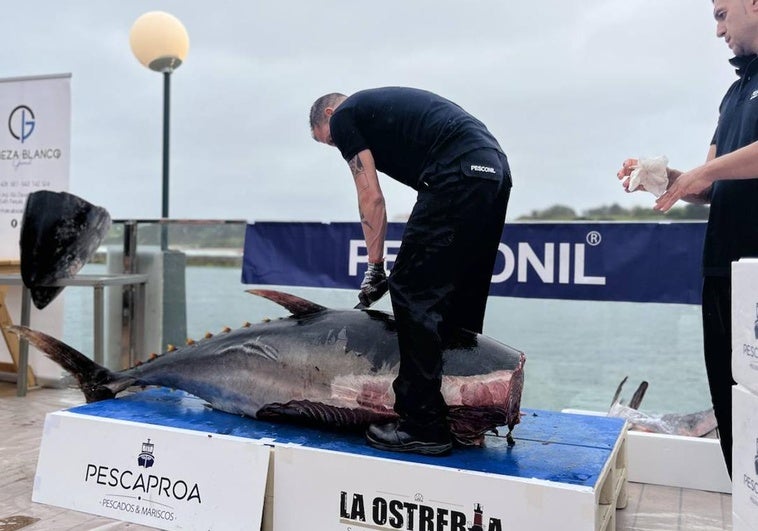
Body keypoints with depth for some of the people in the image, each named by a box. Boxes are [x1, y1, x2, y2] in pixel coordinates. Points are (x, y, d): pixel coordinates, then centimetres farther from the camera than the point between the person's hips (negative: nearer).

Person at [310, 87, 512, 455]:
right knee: (461, 298, 15)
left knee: (412, 292, -6)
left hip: (458, 175, -9)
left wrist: (374, 270, 7)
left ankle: (423, 426, -4)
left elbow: (371, 198, 2)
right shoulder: (378, 106, 33)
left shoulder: (343, 116, 10)